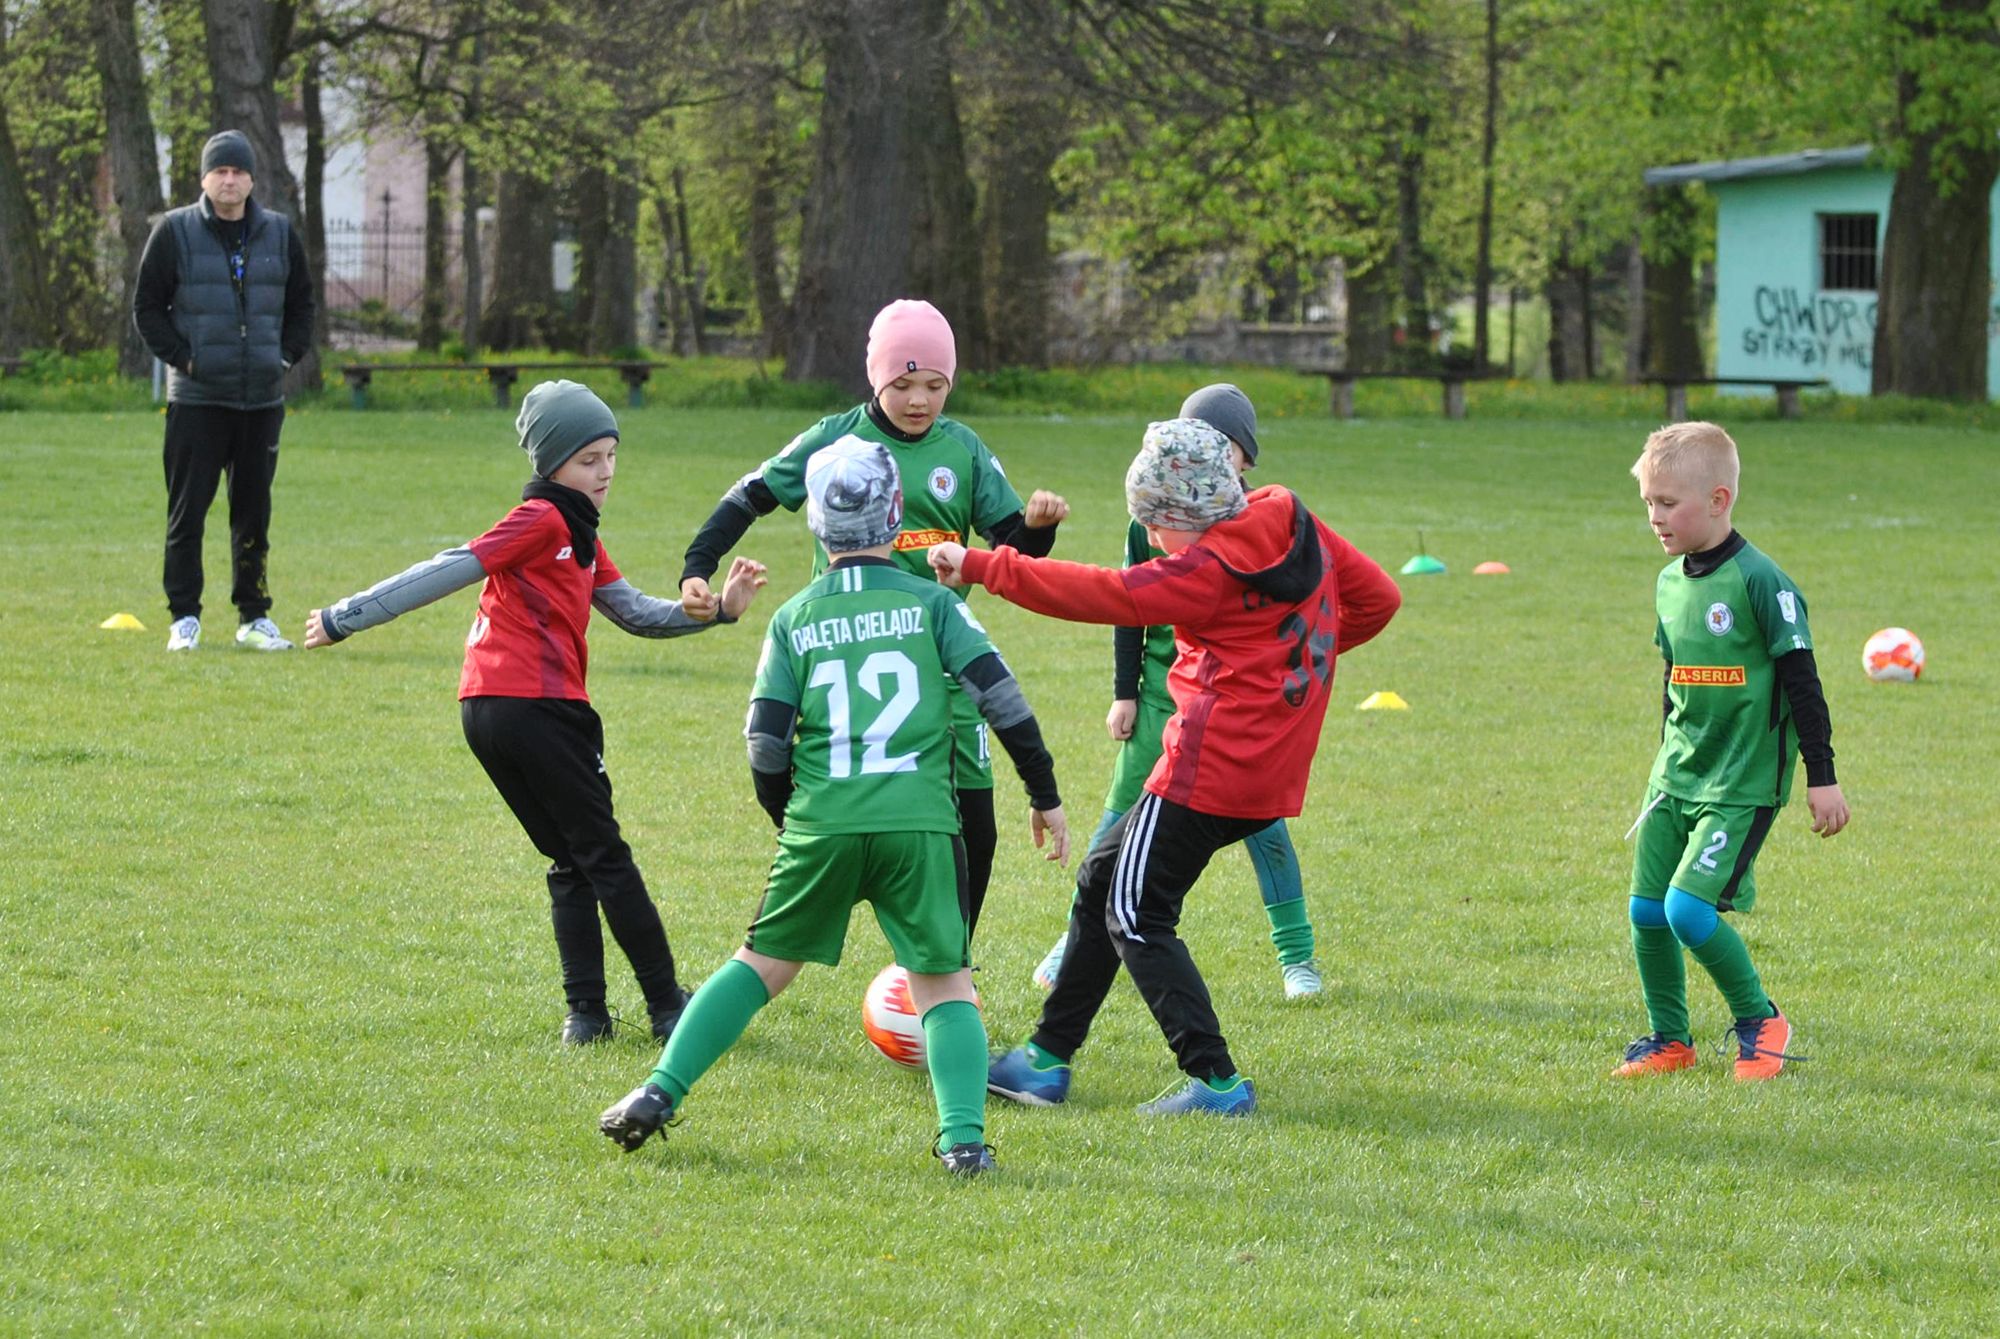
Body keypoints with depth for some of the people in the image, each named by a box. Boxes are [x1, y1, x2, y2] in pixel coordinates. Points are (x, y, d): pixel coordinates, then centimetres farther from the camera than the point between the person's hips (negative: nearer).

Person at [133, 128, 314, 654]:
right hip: (196, 398, -3)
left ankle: (254, 617, 14)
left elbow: (301, 306, 18)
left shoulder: (280, 234, 9)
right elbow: (147, 307, 2)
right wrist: (182, 357, -7)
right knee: (187, 511, -3)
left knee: (254, 512, 7)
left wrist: (287, 356, 4)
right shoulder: (175, 232, 0)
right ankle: (184, 618, 3)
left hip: (263, 397, 3)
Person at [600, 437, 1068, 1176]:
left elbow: (766, 745, 5)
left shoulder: (794, 618, 9)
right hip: (921, 824, -1)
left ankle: (660, 1092, 10)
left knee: (762, 965, 16)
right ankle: (963, 1135, -9)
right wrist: (1046, 796, 10)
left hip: (823, 826, 1)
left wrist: (790, 821, 21)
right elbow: (1002, 699, 0)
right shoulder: (932, 602, 4)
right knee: (943, 982, 8)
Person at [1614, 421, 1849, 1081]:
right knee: (1646, 910, 3)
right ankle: (1669, 1038, 20)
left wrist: (1822, 778, -11)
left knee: (1688, 907, -16)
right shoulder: (1669, 583, 8)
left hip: (1742, 781, -7)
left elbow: (1802, 683, -12)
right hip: (1677, 776, 7)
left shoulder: (1759, 582, -14)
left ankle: (1760, 1020, 4)